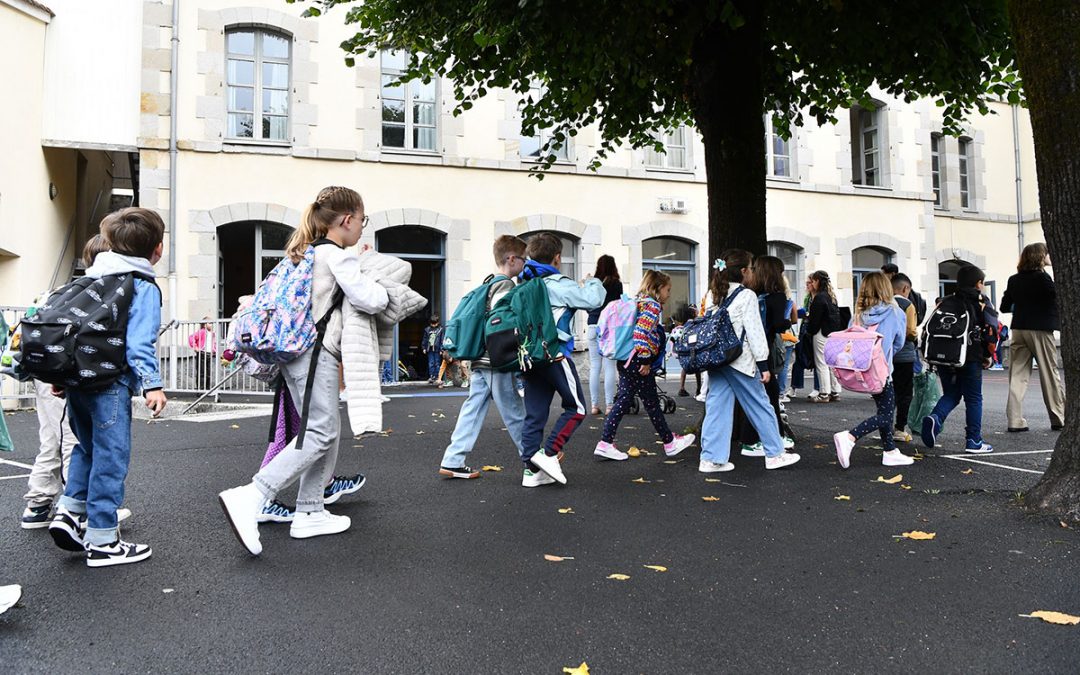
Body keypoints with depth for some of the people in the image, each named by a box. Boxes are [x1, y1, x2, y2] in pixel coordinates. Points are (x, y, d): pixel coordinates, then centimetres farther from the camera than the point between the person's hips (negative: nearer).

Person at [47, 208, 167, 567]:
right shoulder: (144, 287, -7)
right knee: (111, 457, -1)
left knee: (88, 447, 25)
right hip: (110, 383, -8)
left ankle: (70, 510, 19)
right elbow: (139, 341, -18)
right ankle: (101, 541, 5)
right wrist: (150, 383, -22)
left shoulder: (92, 278, 16)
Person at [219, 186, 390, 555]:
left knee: (327, 430, 13)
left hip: (294, 350, 10)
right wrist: (377, 282, 6)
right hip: (316, 353, -10)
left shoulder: (306, 251, 18)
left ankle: (310, 513, 15)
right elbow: (371, 300, -16)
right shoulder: (339, 256, -10)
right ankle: (249, 497, -21)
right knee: (320, 433, -11)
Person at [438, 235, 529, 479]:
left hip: (480, 362, 9)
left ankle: (453, 461, 6)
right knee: (515, 413, 2)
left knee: (472, 410, 7)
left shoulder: (488, 283, 17)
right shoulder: (505, 286, -12)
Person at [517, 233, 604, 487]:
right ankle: (548, 453, -3)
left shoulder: (523, 284, 10)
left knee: (534, 414, 9)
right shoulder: (557, 285, -10)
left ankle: (531, 469, 10)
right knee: (576, 407, 7)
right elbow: (593, 299, -14)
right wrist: (593, 282, 6)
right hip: (555, 356, -7)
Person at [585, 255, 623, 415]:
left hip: (593, 327, 3)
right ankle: (609, 405, -3)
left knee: (594, 367, 6)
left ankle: (595, 405, 8)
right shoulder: (616, 284, -2)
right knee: (610, 367, -1)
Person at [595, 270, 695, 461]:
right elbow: (641, 332, -23)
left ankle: (605, 443, 6)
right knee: (652, 403, 3)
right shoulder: (652, 305, -11)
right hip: (638, 362, -9)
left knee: (623, 401, 9)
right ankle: (670, 443, 18)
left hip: (625, 361, 9)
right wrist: (646, 361, -19)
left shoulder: (639, 302, 17)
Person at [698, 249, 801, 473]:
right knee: (760, 407, 8)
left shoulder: (712, 295, 8)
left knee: (717, 407, 6)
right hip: (740, 361, -6)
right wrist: (763, 365, -7)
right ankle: (775, 454, 18)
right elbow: (755, 332, -11)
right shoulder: (746, 296, -11)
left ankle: (711, 459, 5)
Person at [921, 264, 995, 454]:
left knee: (950, 395, 15)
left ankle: (935, 418, -14)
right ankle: (974, 441, 8)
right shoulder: (980, 303, -2)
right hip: (970, 359, -4)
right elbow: (988, 331, -6)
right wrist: (987, 356, 6)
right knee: (973, 399, 6)